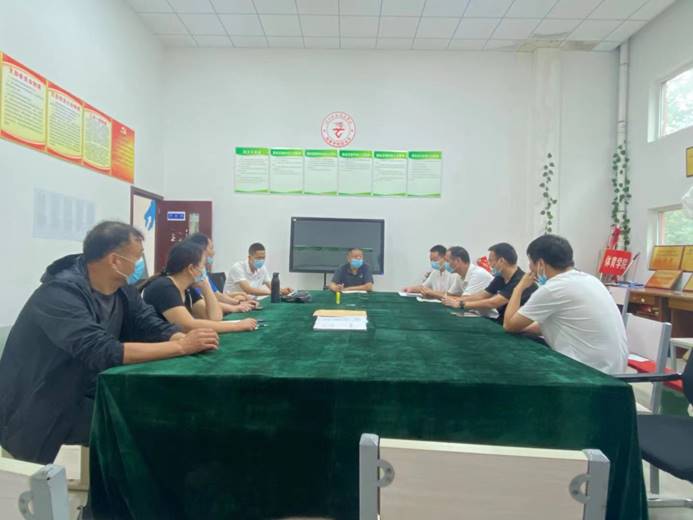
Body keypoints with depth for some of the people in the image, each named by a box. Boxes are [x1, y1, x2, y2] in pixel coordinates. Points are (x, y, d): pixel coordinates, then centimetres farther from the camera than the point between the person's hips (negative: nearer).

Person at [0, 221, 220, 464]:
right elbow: (103, 353, -36)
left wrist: (187, 339, -28)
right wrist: (180, 347, -34)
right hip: (39, 414, -7)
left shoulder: (122, 290, -2)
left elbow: (154, 327, -6)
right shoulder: (61, 294, -26)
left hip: (86, 395, 7)